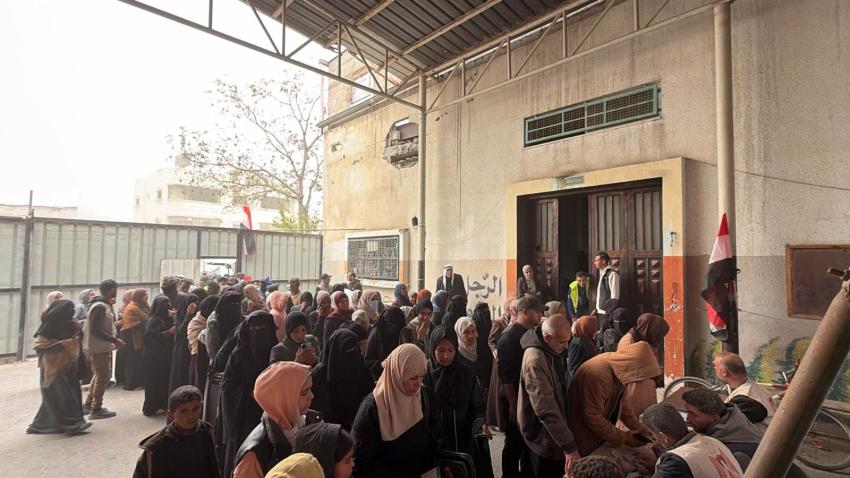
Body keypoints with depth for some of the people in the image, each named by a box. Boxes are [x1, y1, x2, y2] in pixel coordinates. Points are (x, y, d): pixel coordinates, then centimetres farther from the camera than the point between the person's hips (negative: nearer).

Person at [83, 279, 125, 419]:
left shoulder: (105, 305, 10)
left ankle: (88, 403, 31)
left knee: (99, 375, 20)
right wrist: (114, 340, -23)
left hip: (103, 346, 10)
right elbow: (95, 330, -24)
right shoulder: (100, 307, -19)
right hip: (99, 347, -10)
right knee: (103, 376, -3)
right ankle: (96, 408, 6)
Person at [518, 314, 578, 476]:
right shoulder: (535, 361, -32)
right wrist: (569, 446, -34)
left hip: (552, 430, 9)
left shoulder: (550, 350, -2)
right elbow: (547, 410, -35)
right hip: (543, 435, -9)